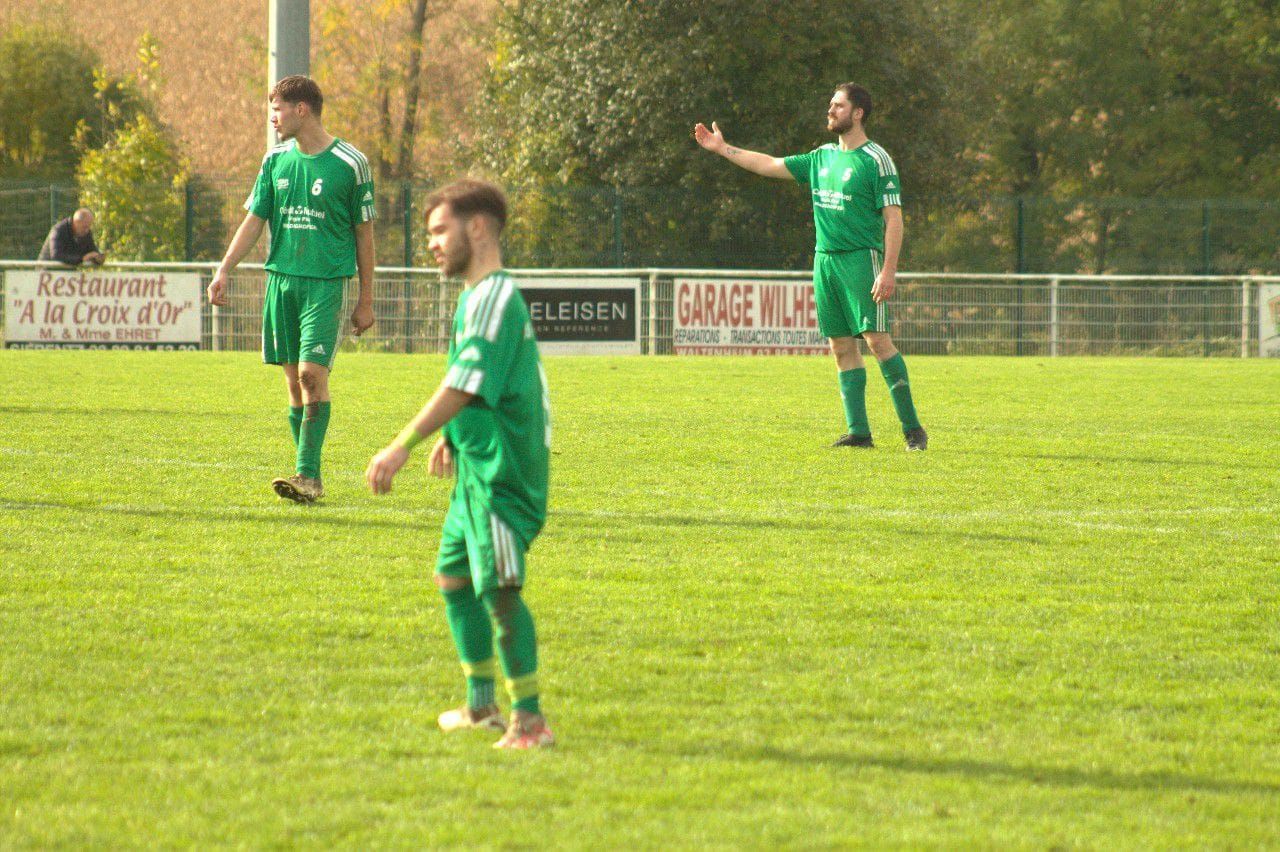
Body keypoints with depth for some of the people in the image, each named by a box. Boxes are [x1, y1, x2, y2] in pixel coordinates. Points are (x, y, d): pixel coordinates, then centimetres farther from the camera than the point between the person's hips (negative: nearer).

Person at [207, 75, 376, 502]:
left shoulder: (350, 163, -2)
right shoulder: (276, 160, 10)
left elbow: (364, 233, 2)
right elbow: (254, 221, 13)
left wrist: (366, 300, 2)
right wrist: (223, 271, 1)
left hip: (325, 282, -5)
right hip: (280, 279, 5)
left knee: (312, 372, -15)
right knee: (294, 379, 4)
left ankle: (307, 475, -18)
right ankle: (310, 477, 9)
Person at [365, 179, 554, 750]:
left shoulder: (494, 296, -16)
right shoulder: (478, 296, 17)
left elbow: (468, 381, -26)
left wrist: (405, 444, -30)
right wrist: (450, 438, 20)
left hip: (501, 470, -11)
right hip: (477, 469, 11)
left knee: (499, 588, -14)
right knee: (453, 577, 19)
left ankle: (530, 720, -14)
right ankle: (481, 704, 27)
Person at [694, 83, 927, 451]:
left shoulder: (876, 160, -6)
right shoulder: (823, 157, 15)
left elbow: (894, 218, -10)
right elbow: (771, 165, 22)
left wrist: (889, 271, -18)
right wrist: (721, 148, 20)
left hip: (861, 258, -7)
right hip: (825, 259, 7)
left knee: (876, 339, -13)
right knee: (841, 346, 4)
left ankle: (912, 428, -9)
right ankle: (858, 431, 5)